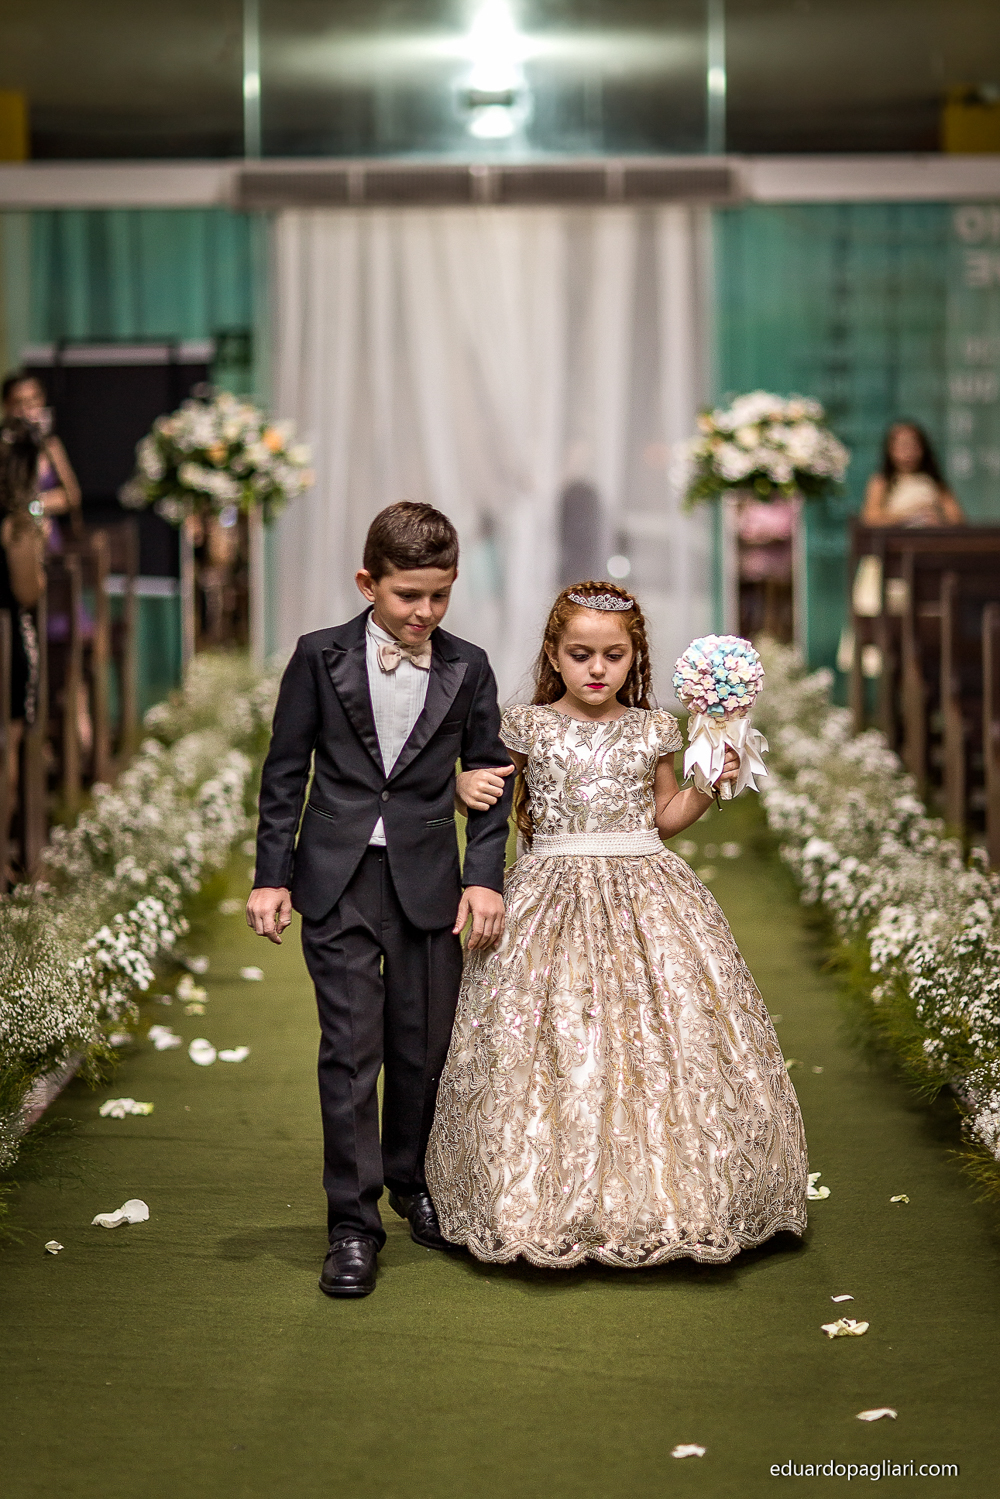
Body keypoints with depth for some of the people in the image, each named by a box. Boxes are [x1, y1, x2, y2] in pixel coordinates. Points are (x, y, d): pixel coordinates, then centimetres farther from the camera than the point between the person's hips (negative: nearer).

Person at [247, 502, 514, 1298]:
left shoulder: (468, 668, 3)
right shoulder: (321, 658, -1)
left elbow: (489, 779, 7)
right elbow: (286, 772, 3)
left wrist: (485, 878, -2)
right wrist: (271, 876, -1)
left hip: (429, 883, 2)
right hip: (339, 881, -2)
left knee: (424, 1046, 9)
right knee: (351, 1047, -5)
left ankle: (413, 1185, 32)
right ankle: (353, 1224, 1)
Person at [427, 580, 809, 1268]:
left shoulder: (652, 730, 8)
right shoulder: (530, 726, 0)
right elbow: (483, 789, 9)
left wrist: (707, 787, 3)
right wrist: (470, 788, -13)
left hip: (645, 887, 2)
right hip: (556, 891, -2)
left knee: (665, 1034, -2)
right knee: (552, 1045, -5)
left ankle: (665, 1194, 9)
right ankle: (549, 1196, 6)